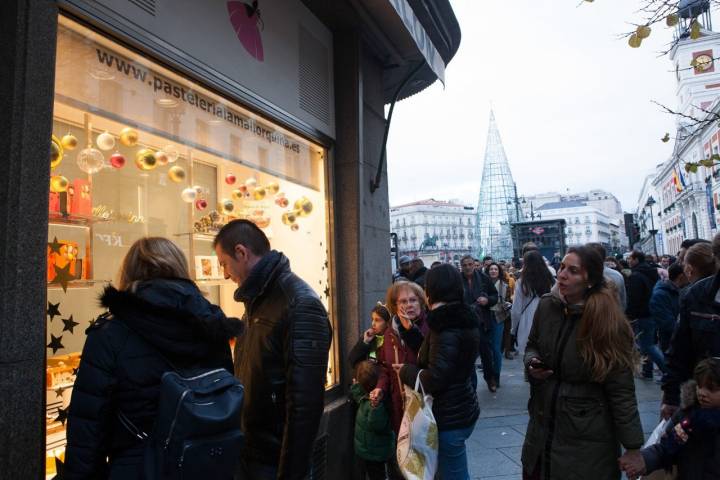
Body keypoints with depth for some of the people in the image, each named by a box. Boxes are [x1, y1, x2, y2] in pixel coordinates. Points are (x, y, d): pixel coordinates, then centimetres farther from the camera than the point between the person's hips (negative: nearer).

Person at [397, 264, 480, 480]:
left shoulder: (446, 327, -23)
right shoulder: (462, 319, 6)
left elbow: (435, 380, -28)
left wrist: (406, 371, -10)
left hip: (449, 418, -9)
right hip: (463, 410, 9)